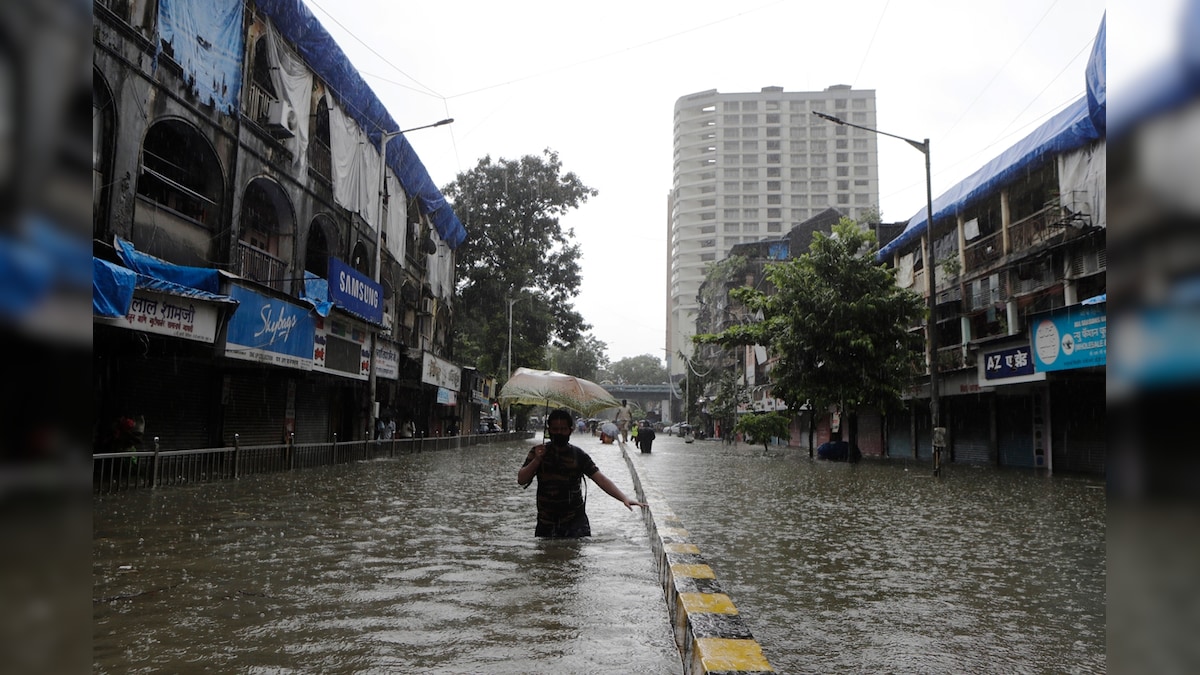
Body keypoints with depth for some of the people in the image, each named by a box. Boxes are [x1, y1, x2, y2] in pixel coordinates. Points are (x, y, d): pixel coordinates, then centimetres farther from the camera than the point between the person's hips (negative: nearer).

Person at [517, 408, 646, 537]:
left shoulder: (578, 455, -2)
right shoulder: (538, 452, 1)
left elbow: (600, 479, -9)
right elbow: (521, 480, -4)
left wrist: (624, 498, -21)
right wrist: (537, 460, -19)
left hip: (575, 521, -2)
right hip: (546, 522, 2)